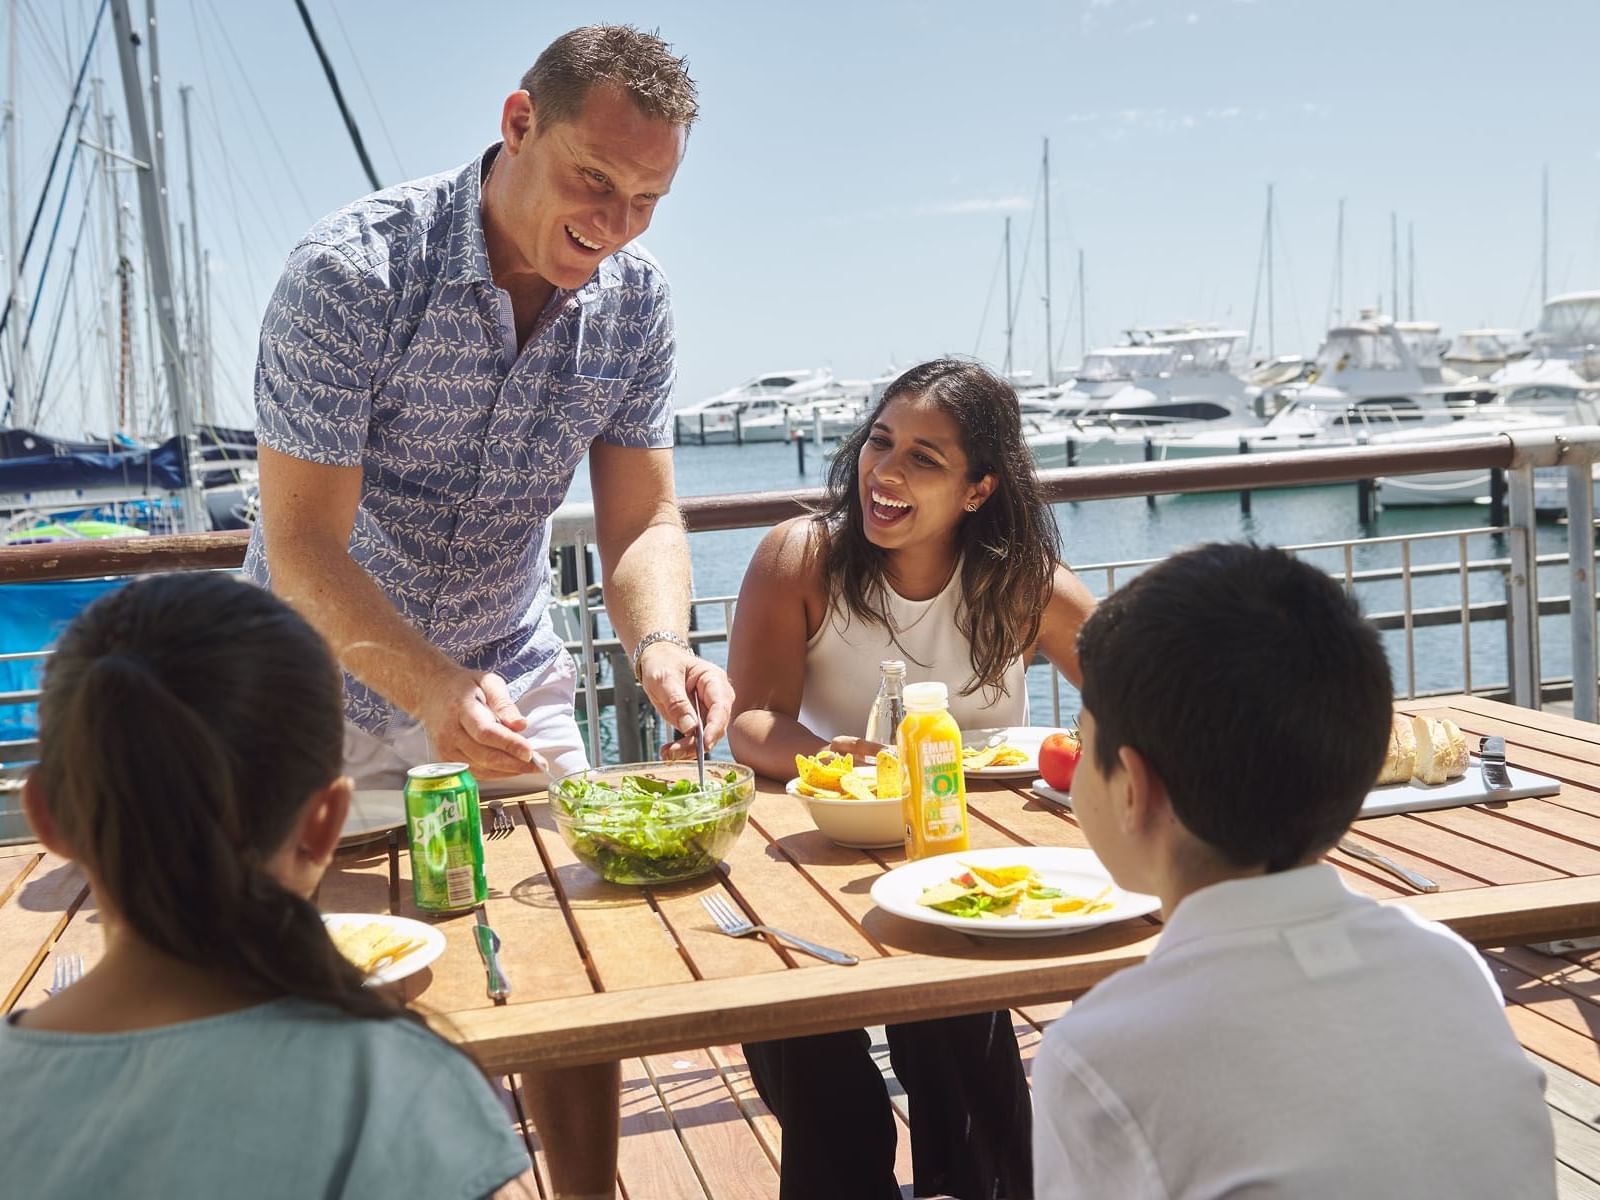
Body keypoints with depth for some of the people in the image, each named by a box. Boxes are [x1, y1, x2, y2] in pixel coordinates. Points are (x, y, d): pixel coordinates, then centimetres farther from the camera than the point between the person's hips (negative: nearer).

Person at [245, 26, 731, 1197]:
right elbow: (303, 548, -27)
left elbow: (642, 518, -8)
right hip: (330, 678, -4)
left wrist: (660, 645, -29)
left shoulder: (633, 296, -10)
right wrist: (435, 692, -42)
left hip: (509, 671, 4)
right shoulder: (353, 270, -26)